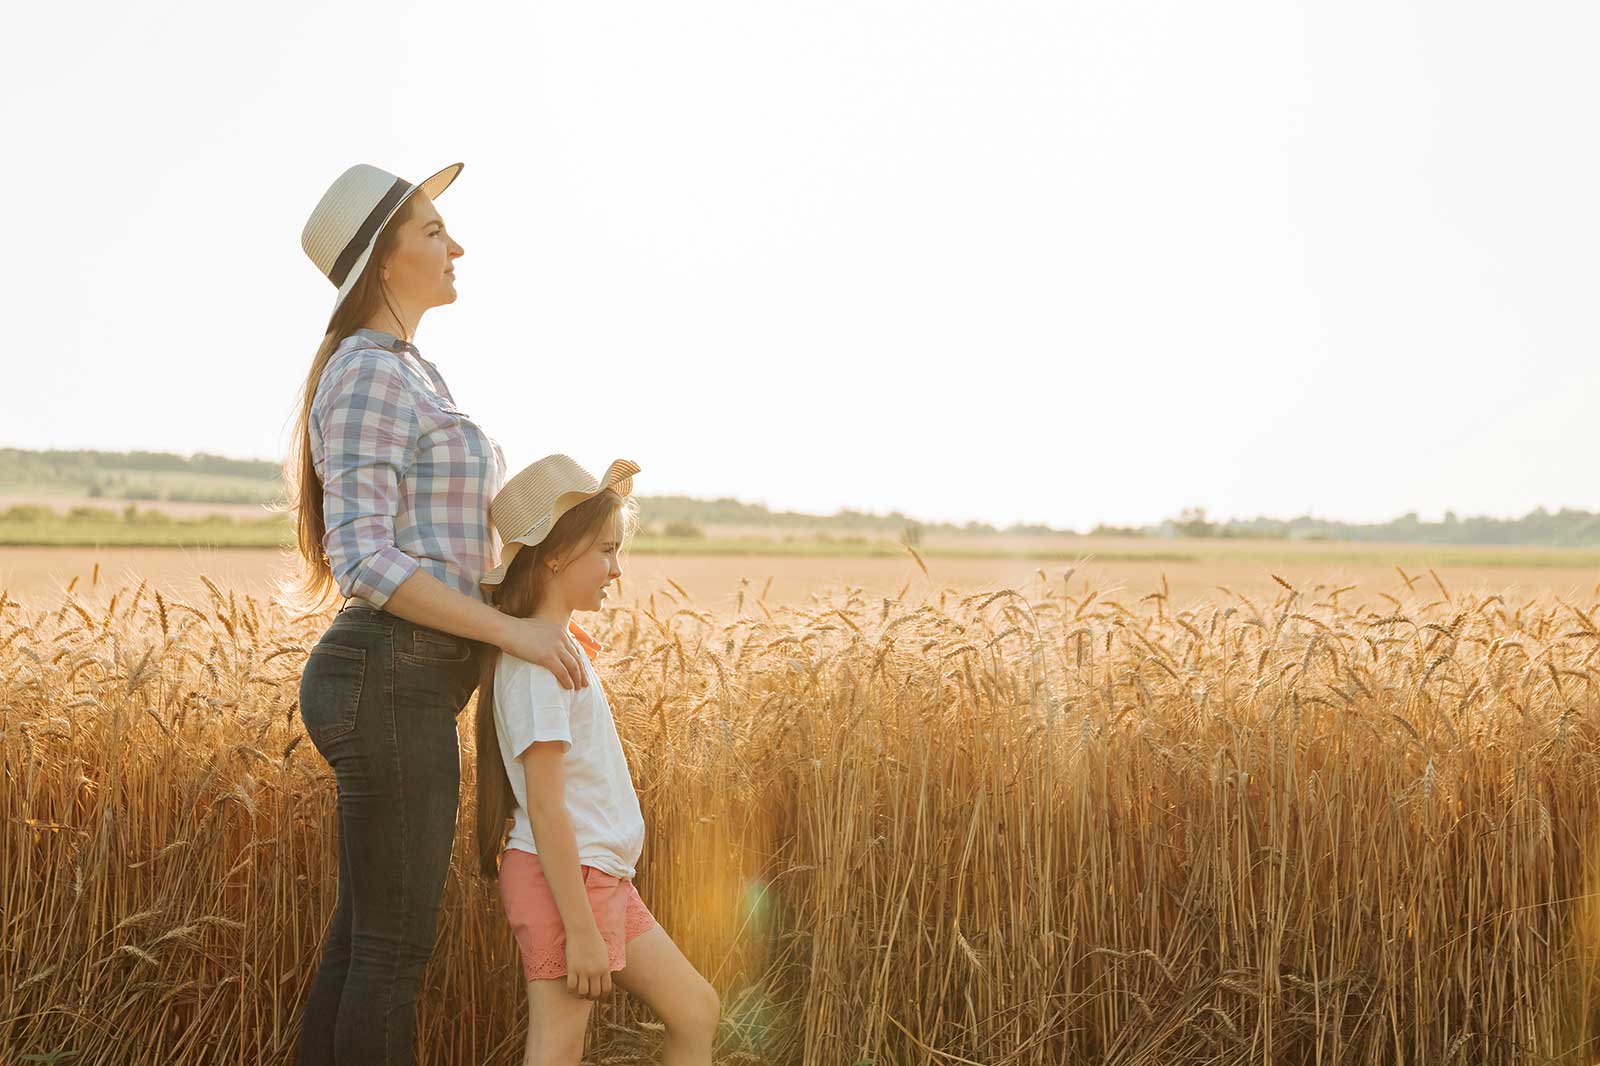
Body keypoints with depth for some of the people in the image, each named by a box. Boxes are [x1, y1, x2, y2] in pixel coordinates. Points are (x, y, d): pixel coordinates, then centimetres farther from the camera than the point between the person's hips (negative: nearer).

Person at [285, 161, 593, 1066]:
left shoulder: (403, 378, 19)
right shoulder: (368, 379, -14)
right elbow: (365, 564, -21)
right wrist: (512, 630, -20)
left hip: (398, 691, 10)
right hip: (392, 692, -10)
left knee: (366, 944, 13)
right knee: (396, 955, -3)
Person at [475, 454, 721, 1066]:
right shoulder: (536, 663, -19)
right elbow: (544, 807, -23)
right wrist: (580, 929, -24)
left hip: (603, 877, 11)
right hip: (562, 878, -11)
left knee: (696, 1012, 14)